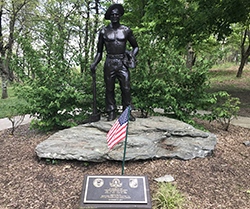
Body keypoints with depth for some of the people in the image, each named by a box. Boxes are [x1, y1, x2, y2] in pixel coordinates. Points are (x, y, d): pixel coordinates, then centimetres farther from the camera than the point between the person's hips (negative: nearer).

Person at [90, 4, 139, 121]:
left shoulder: (126, 30, 9)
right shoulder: (104, 32, 8)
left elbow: (136, 46, 18)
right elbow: (99, 51, 12)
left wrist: (132, 54, -4)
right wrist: (94, 63, -4)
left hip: (123, 63, 0)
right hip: (109, 63, 0)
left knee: (126, 88, -4)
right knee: (109, 89, 2)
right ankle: (111, 112, 14)